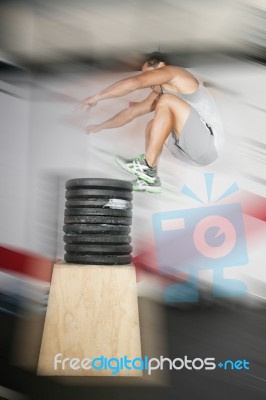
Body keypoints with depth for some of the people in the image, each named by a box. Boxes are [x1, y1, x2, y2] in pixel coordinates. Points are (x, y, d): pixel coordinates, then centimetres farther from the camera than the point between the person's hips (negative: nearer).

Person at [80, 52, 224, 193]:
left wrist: (97, 97, -11)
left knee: (167, 101, -20)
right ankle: (149, 179, 2)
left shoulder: (172, 71, -3)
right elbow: (133, 111, 23)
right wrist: (100, 126, 22)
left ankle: (147, 166, -18)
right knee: (153, 126, 16)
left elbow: (134, 82, -16)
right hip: (195, 146, 10)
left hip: (209, 143, -10)